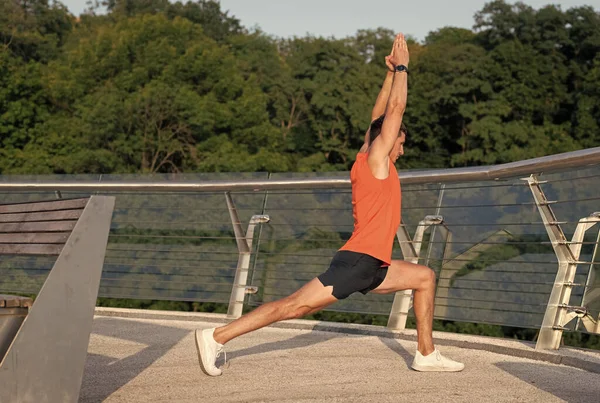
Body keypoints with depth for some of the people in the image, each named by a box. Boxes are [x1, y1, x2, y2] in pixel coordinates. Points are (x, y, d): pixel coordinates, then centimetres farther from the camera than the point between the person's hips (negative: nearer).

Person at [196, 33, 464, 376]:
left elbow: (380, 114, 28)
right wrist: (401, 67, 5)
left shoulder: (369, 159, 19)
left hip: (373, 267, 10)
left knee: (425, 277, 17)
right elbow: (396, 109, -5)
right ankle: (217, 337, -17)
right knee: (296, 305, -15)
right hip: (358, 260, -10)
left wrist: (393, 73, 27)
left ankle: (427, 354, 14)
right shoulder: (376, 158, -3)